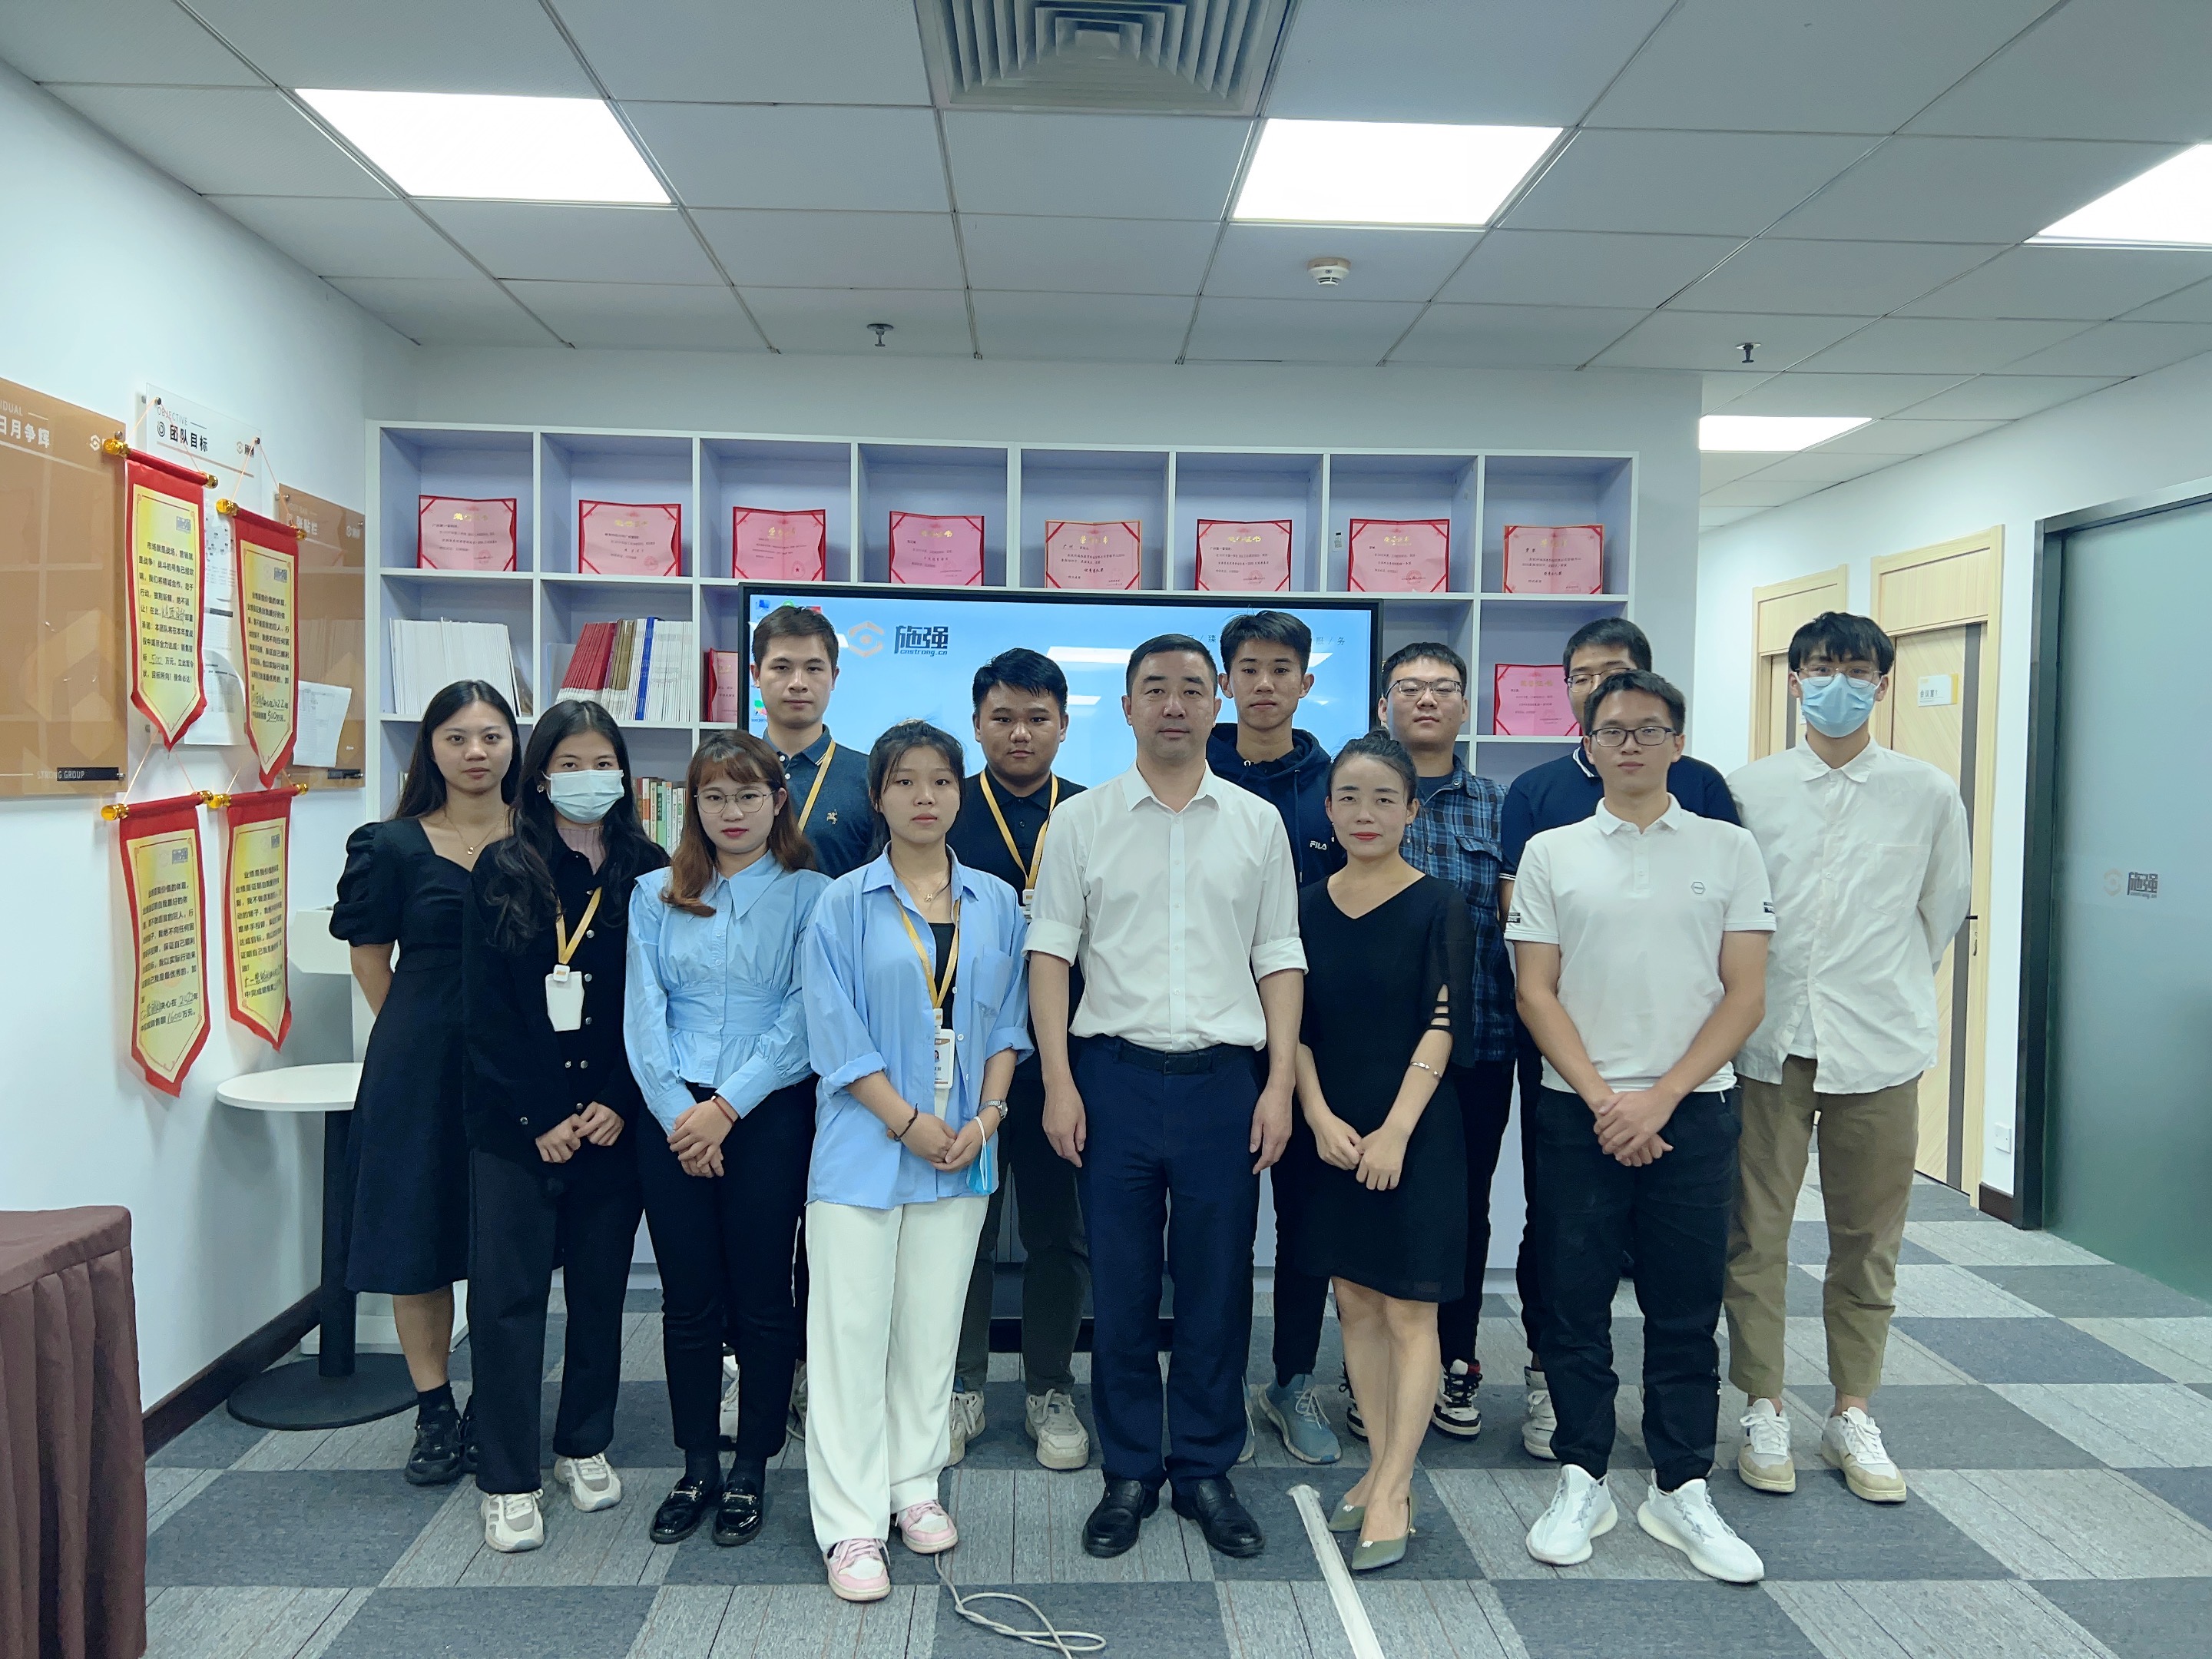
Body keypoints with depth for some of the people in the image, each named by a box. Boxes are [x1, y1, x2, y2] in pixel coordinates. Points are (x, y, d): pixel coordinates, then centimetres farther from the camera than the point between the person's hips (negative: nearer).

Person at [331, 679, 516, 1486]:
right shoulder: (393, 846, -1)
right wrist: (425, 1033, 6)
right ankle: (434, 1412, 23)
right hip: (423, 1062, -1)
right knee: (420, 1236, 7)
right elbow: (372, 958, 6)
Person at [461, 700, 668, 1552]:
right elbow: (485, 1009, -4)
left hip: (613, 1120, 2)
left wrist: (618, 1104, -8)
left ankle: (584, 1446, 28)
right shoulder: (503, 872, 0)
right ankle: (507, 1480, 13)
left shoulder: (647, 872, 3)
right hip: (513, 1122, -1)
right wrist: (540, 1117, -9)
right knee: (507, 1292, 0)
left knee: (600, 1288, 11)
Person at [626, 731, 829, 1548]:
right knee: (688, 1300, 8)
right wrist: (677, 1113, -8)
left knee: (762, 1298, 4)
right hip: (673, 1117, 2)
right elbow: (642, 1014, 3)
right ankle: (697, 1468, 24)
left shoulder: (809, 895, 0)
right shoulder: (655, 896, 9)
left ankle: (751, 1469, 20)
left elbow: (803, 1016, -7)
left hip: (769, 1114, -2)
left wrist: (728, 1106, -12)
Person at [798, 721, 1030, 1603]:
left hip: (964, 1147, 3)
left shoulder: (996, 903, 7)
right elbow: (836, 1032, -7)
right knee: (853, 1327, 0)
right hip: (865, 1143, -3)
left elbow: (1006, 1024, 8)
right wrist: (909, 1120, -13)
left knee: (933, 1326, 12)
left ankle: (915, 1487, 28)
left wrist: (985, 1117, -5)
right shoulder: (845, 904, -2)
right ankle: (850, 1522, 10)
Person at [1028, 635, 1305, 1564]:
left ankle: (1206, 1470, 24)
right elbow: (1049, 954, 2)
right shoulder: (1081, 822, 4)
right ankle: (1129, 1472, 23)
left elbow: (1280, 960, 7)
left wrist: (1280, 1083, -1)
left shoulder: (1257, 823, 8)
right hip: (1114, 1073, -1)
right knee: (1120, 1286, 7)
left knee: (1219, 1285, 8)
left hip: (1223, 1077, 1)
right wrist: (1059, 1083, -6)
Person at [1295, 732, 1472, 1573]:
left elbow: (1443, 1023, -11)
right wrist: (1320, 1117, -7)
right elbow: (1294, 1026, 5)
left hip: (1413, 1132, -4)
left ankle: (1390, 1496, 7)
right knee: (1355, 1302, 11)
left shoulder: (1438, 905, -6)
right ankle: (1385, 1472, 24)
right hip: (1332, 1132, 5)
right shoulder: (1309, 906, 5)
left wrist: (1395, 1130, -16)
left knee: (1408, 1312, 0)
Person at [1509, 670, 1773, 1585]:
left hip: (1691, 1110, 0)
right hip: (1577, 1112, 0)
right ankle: (1581, 1481, 21)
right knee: (1575, 1303, 6)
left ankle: (1680, 1490, 22)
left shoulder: (1729, 849, 4)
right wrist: (1603, 1099, -8)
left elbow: (1744, 994, 0)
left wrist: (1660, 1098, -9)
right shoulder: (1551, 854, 4)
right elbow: (1535, 993, 1)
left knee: (1686, 1309, 8)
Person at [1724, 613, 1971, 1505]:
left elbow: (1946, 906, 12)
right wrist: (1753, 997, 6)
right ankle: (1763, 1411, 19)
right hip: (1768, 1040, 0)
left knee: (1868, 1240, 10)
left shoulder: (1928, 794, 2)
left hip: (1879, 1048, 1)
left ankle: (1853, 1415, 25)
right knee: (1755, 1236, 5)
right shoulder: (1746, 789, 0)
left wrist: (1891, 988, 14)